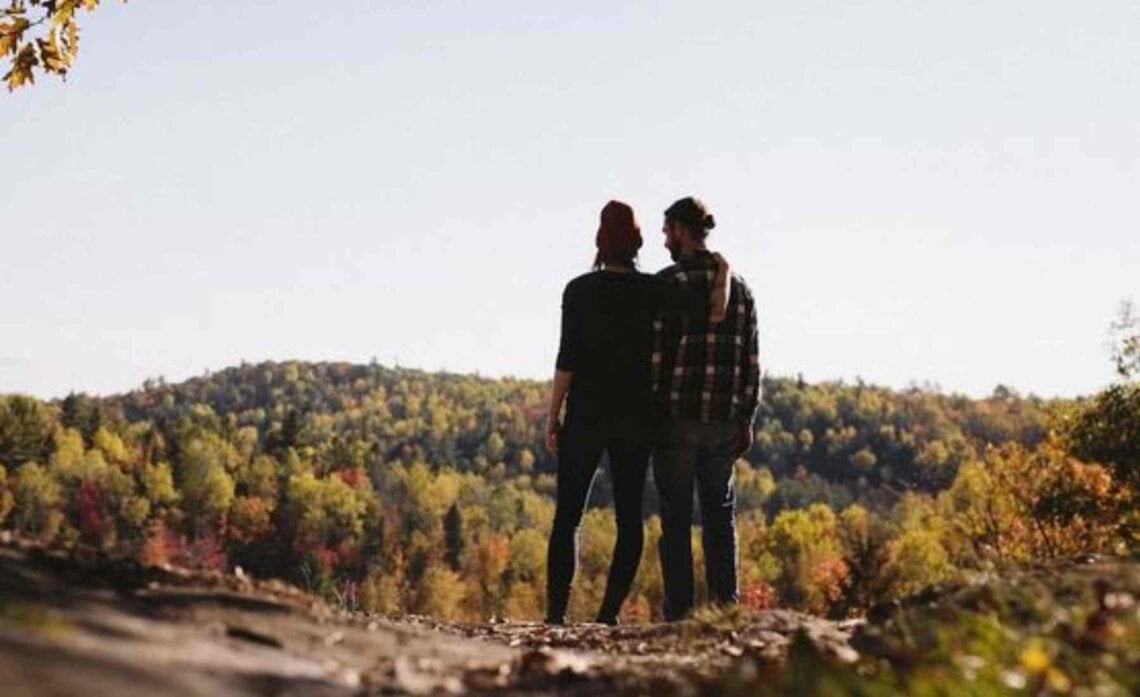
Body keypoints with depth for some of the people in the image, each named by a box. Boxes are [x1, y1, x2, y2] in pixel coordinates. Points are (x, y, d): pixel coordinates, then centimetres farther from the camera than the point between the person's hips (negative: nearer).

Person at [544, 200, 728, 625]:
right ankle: (609, 613, 1)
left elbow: (568, 358, -10)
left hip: (586, 415, -2)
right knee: (629, 518, 9)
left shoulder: (579, 290, -6)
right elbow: (715, 313, -9)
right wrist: (723, 273, 9)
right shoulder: (652, 290, -2)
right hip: (636, 417, 2)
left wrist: (552, 415, -3)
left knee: (567, 516, 5)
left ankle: (556, 613, -3)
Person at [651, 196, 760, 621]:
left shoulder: (667, 283, -8)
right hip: (724, 420, 4)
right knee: (720, 513, 13)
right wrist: (746, 419, 13)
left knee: (676, 518, 3)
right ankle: (725, 603, 11)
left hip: (676, 417, -4)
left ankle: (679, 610, 3)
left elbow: (654, 353, -12)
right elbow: (751, 360, 7)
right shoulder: (739, 287, 8)